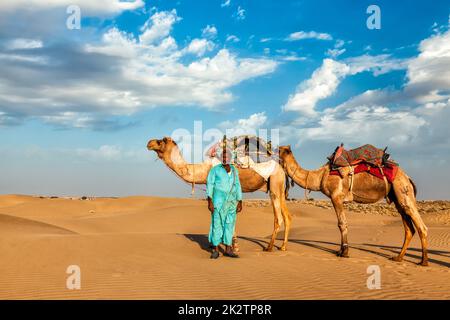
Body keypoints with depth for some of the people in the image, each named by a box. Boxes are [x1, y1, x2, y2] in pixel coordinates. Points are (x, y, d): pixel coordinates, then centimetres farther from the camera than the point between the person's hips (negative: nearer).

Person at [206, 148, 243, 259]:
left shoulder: (234, 170, 10)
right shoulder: (215, 169, -3)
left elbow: (237, 187, 11)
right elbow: (209, 185, -6)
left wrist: (240, 202, 7)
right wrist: (209, 201, -15)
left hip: (231, 201, 4)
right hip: (218, 199, -4)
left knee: (230, 224, 6)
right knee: (217, 223, -2)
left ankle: (228, 250, 13)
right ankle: (215, 250, 5)